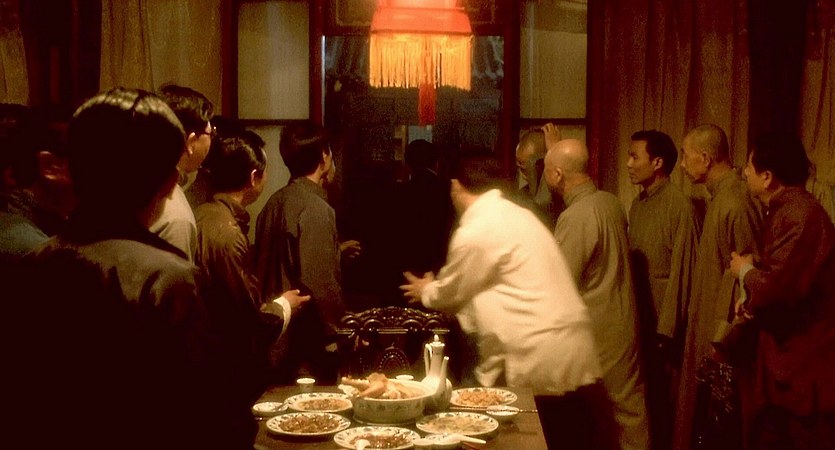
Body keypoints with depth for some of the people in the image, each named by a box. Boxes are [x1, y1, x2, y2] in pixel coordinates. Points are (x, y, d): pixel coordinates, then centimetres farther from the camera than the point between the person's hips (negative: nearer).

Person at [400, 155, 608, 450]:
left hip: (542, 362, -8)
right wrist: (437, 290, 32)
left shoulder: (475, 232, -11)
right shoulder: (516, 214, 15)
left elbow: (450, 293, 5)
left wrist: (426, 291, 27)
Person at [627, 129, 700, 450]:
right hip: (637, 318, 7)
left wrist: (667, 328, -15)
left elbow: (682, 271, -15)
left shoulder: (679, 207, -14)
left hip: (661, 321, -7)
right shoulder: (637, 204, 9)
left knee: (660, 397, 4)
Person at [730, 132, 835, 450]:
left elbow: (778, 289, -29)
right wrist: (753, 298, -1)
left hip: (806, 370, -10)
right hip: (786, 364, 10)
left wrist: (745, 272, -9)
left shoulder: (802, 215, -21)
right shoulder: (783, 210, 12)